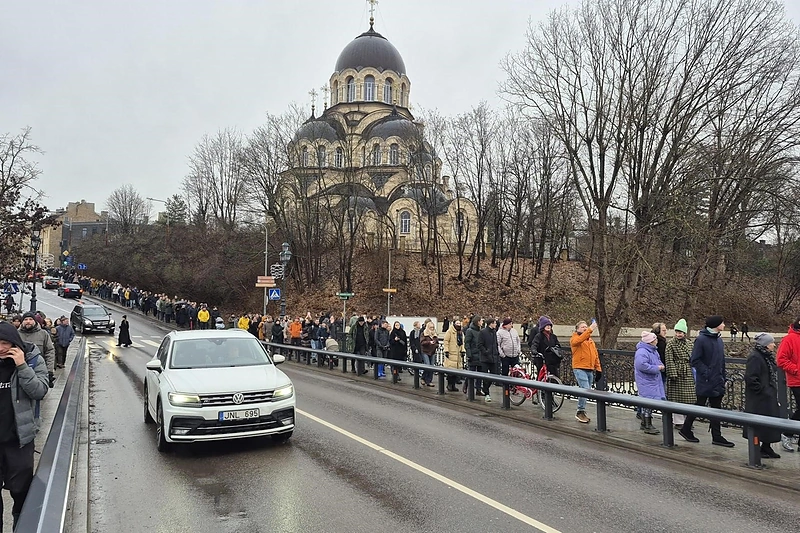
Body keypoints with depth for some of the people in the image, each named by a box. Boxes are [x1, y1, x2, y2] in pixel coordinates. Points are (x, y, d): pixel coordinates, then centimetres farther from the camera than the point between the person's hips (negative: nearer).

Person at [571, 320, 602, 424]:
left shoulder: (591, 340, 19)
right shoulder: (574, 338, -2)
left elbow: (595, 355, 19)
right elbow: (579, 340, -28)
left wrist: (598, 369, 14)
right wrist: (590, 329, -32)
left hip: (590, 369, 7)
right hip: (580, 368, -7)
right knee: (585, 390, -15)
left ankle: (582, 413, 19)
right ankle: (580, 412, -4)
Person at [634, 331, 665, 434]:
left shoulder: (653, 350, 14)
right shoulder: (642, 352, -20)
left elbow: (657, 361, 29)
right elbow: (641, 365, -30)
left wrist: (661, 366, 4)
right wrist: (656, 368, -20)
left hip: (654, 380, 10)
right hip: (646, 382, -10)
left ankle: (644, 424, 25)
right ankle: (647, 426, 0)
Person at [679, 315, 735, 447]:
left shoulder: (718, 339, 10)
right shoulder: (701, 339, -14)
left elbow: (721, 360, 16)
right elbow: (695, 360, -15)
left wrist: (723, 377, 11)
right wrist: (706, 373, -19)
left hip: (718, 382, 8)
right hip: (705, 382, -7)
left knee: (716, 408, 10)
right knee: (699, 406, 2)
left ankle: (716, 436, 16)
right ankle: (685, 430, 18)